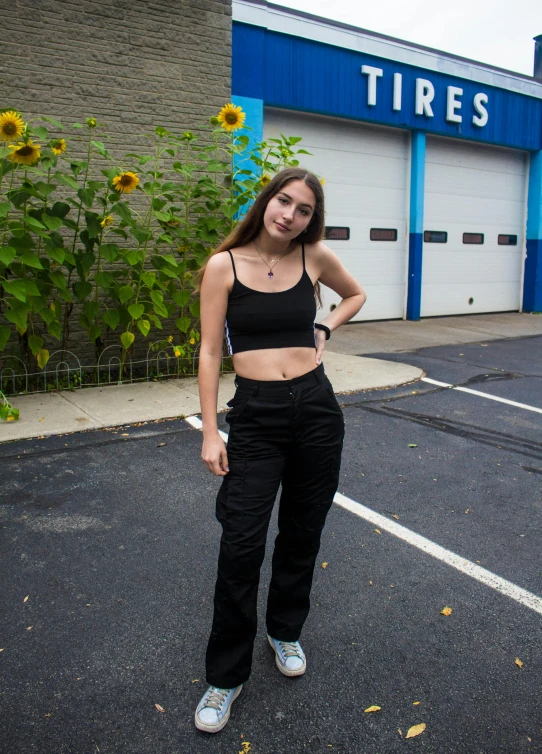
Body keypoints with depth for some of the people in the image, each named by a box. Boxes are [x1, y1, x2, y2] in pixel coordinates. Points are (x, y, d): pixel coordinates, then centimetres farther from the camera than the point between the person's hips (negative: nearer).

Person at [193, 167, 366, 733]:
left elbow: (356, 294, 23)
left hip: (316, 407, 3)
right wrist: (210, 432, -8)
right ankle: (226, 675, 17)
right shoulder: (224, 265, -4)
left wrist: (323, 330, 6)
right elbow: (209, 352, -4)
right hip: (255, 415, -3)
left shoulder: (315, 257, 2)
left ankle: (285, 633, 41)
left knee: (302, 534, 15)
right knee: (241, 544, -3)